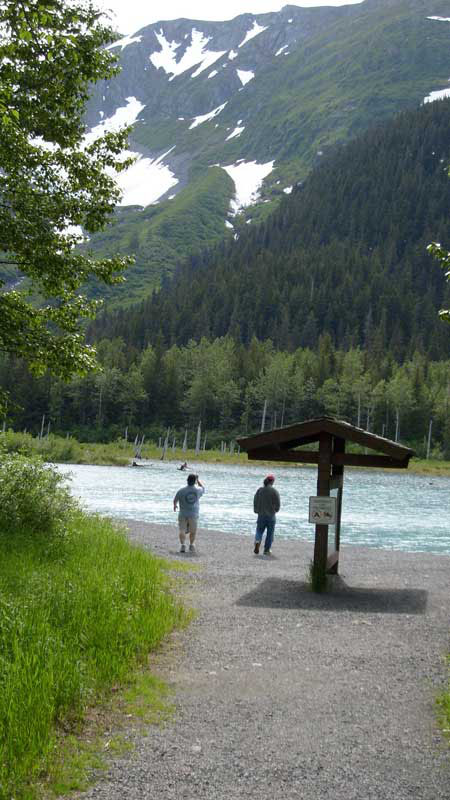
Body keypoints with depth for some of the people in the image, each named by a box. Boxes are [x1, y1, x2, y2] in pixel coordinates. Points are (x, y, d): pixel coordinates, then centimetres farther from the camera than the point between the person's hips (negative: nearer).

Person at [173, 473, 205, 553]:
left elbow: (175, 500, 7)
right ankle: (191, 545, 26)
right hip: (194, 514, 1)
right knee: (193, 531, 18)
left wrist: (175, 505, 29)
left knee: (182, 530, 0)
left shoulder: (181, 491, -9)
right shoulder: (198, 490, -5)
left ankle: (183, 545, -17)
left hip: (183, 514, -1)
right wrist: (198, 480, 34)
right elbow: (203, 488, 21)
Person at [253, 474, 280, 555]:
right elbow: (277, 504, -7)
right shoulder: (274, 491, -8)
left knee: (259, 530, 11)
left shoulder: (260, 490, 0)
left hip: (261, 515, 2)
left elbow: (255, 502, 3)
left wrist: (256, 511, 16)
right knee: (270, 533, 9)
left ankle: (257, 541, -19)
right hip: (271, 515, -2)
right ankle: (267, 550, 11)